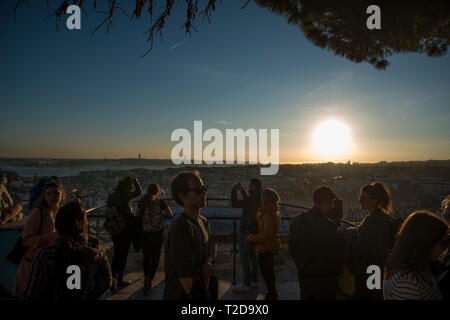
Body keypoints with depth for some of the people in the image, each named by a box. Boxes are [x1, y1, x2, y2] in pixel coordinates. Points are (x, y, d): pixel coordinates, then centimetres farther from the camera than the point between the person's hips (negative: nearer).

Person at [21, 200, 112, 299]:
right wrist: (88, 297, 7)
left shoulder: (47, 255, -28)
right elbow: (106, 282, -6)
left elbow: (31, 296, -17)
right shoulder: (95, 246, -19)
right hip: (85, 297, 2)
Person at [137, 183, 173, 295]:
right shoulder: (160, 203, -11)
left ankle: (147, 278, 9)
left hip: (144, 233, 2)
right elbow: (170, 215, -1)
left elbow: (137, 216, 5)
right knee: (155, 256, 10)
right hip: (157, 233, -2)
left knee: (146, 256, 15)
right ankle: (149, 279, 3)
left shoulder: (142, 202, -4)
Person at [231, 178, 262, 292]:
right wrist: (242, 191, 22)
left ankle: (246, 285, 3)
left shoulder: (253, 199, -21)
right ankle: (254, 282, 26)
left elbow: (235, 204, -20)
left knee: (245, 258, -3)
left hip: (246, 232, -9)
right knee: (252, 257, 17)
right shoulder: (260, 198, 6)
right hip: (254, 231, 9)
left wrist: (234, 190, -9)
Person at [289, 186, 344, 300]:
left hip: (303, 277, 6)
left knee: (306, 297, 20)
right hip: (325, 279, -5)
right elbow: (337, 255, -16)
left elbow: (292, 249, 4)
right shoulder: (329, 225, -23)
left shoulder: (296, 221, -5)